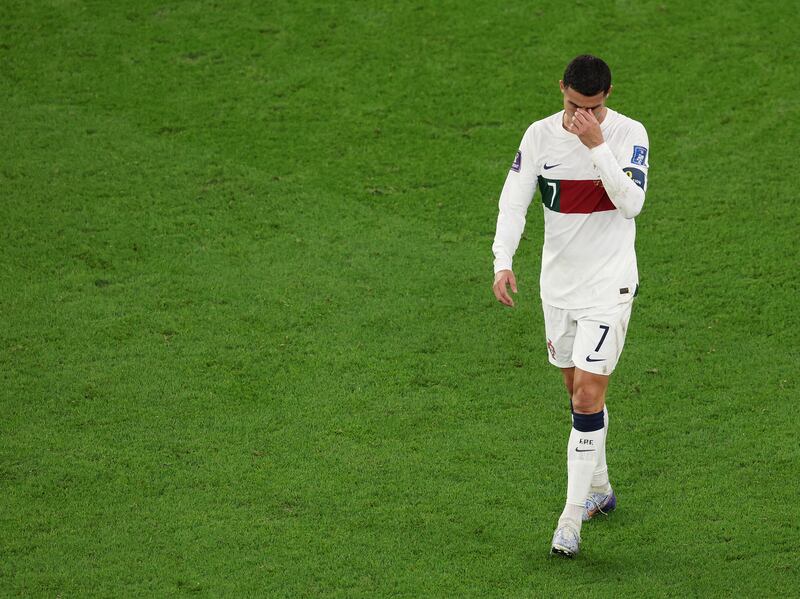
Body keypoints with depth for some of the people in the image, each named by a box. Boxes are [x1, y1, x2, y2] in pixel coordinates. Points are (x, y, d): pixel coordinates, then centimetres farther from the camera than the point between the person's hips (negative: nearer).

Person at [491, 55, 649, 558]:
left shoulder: (629, 134, -11)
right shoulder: (541, 135, -3)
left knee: (588, 395, -11)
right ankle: (599, 489, 37)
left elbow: (632, 202, -24)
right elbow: (514, 200, -8)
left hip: (609, 285, -4)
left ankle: (571, 521, -9)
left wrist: (596, 145, -29)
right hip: (558, 283, 4)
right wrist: (503, 261, -22)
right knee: (579, 393, 16)